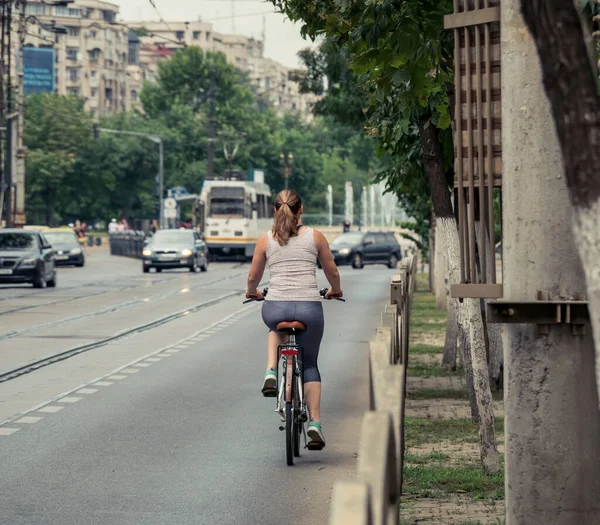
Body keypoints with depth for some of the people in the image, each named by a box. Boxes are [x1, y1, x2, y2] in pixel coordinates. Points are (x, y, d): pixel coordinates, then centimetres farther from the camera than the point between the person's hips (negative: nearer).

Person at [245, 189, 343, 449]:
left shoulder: (266, 240, 7)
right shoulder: (315, 237, 6)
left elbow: (253, 278, 15)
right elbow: (333, 273, 12)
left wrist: (251, 292, 37)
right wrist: (335, 291, 34)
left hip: (275, 308, 0)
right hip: (309, 309, 0)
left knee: (276, 327, 38)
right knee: (309, 364, 19)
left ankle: (271, 373, 13)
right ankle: (315, 423, 6)